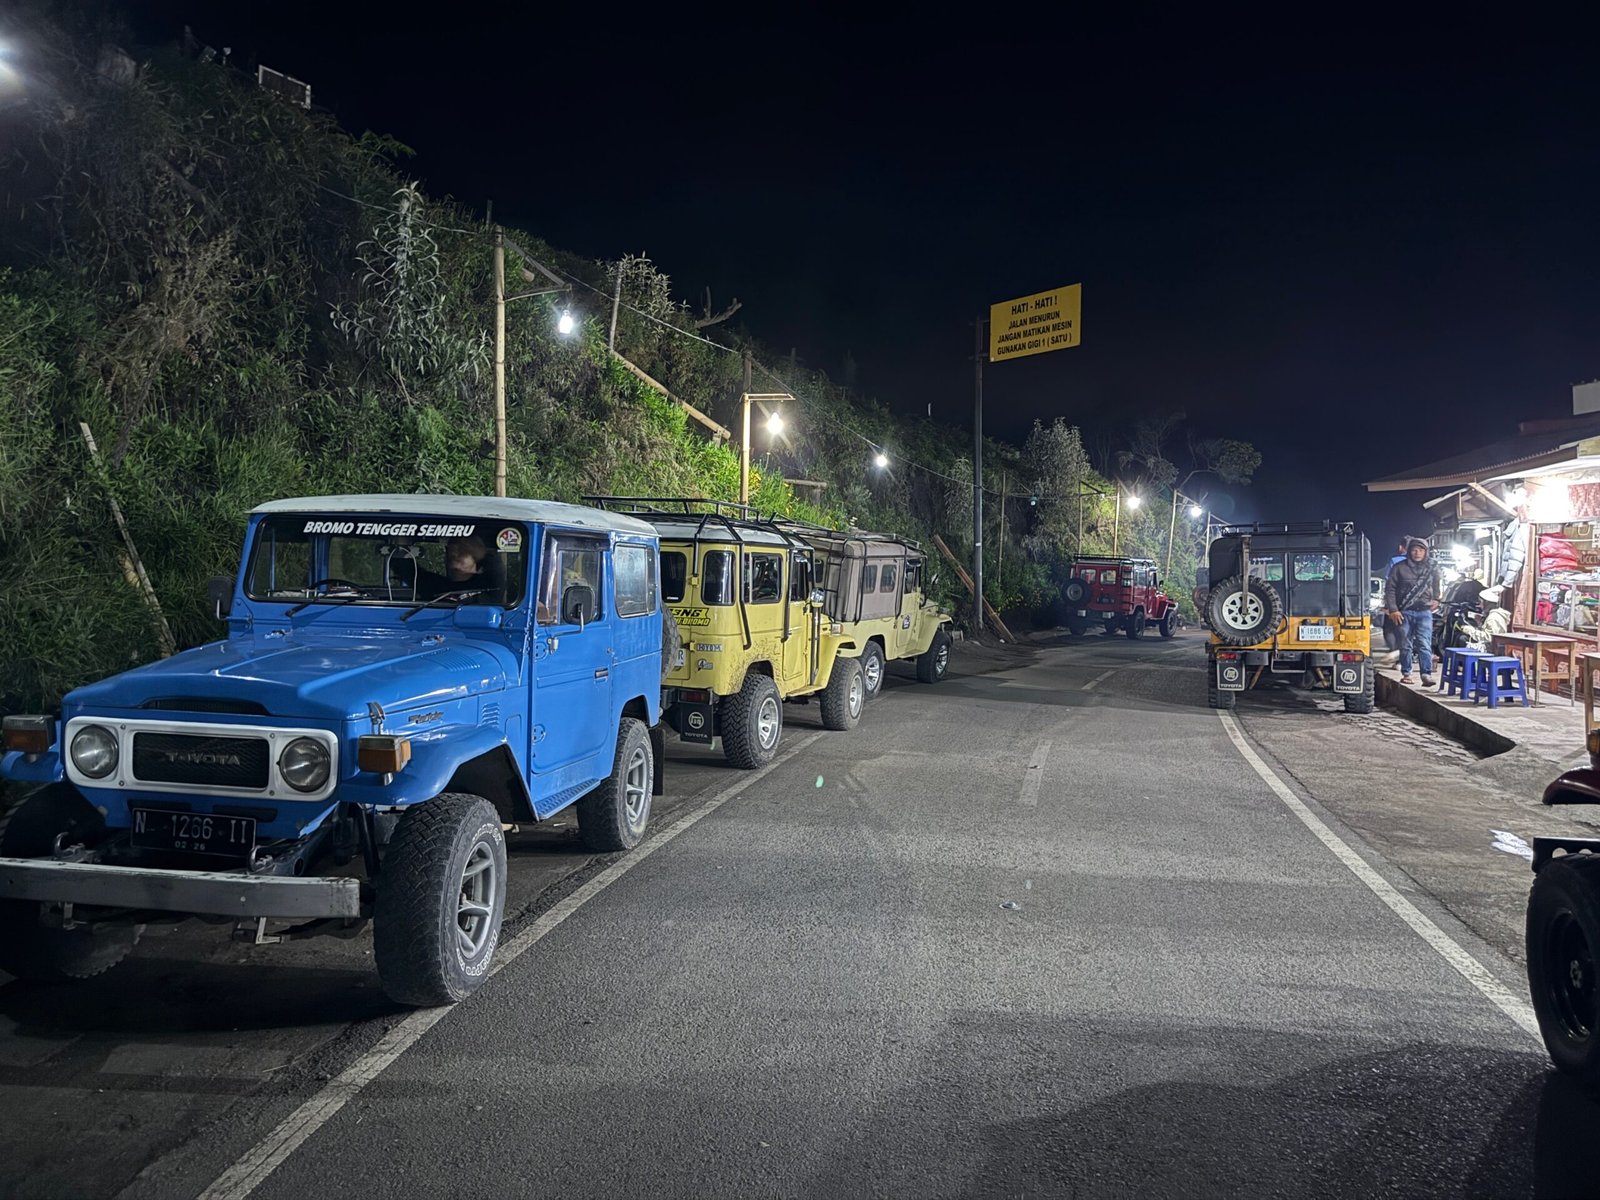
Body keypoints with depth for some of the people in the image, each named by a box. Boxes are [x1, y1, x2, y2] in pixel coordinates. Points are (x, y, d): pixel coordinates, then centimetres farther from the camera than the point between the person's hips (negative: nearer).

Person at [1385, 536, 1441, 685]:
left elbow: (1436, 587, 25)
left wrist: (1435, 600, 9)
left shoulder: (1432, 568, 9)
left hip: (1425, 612, 1)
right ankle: (1406, 673, 12)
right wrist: (1392, 609, -5)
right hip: (1405, 612, -1)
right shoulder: (1399, 568, 2)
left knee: (1425, 644, -8)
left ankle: (1427, 674, -11)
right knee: (1406, 645, 4)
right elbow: (1390, 589, 2)